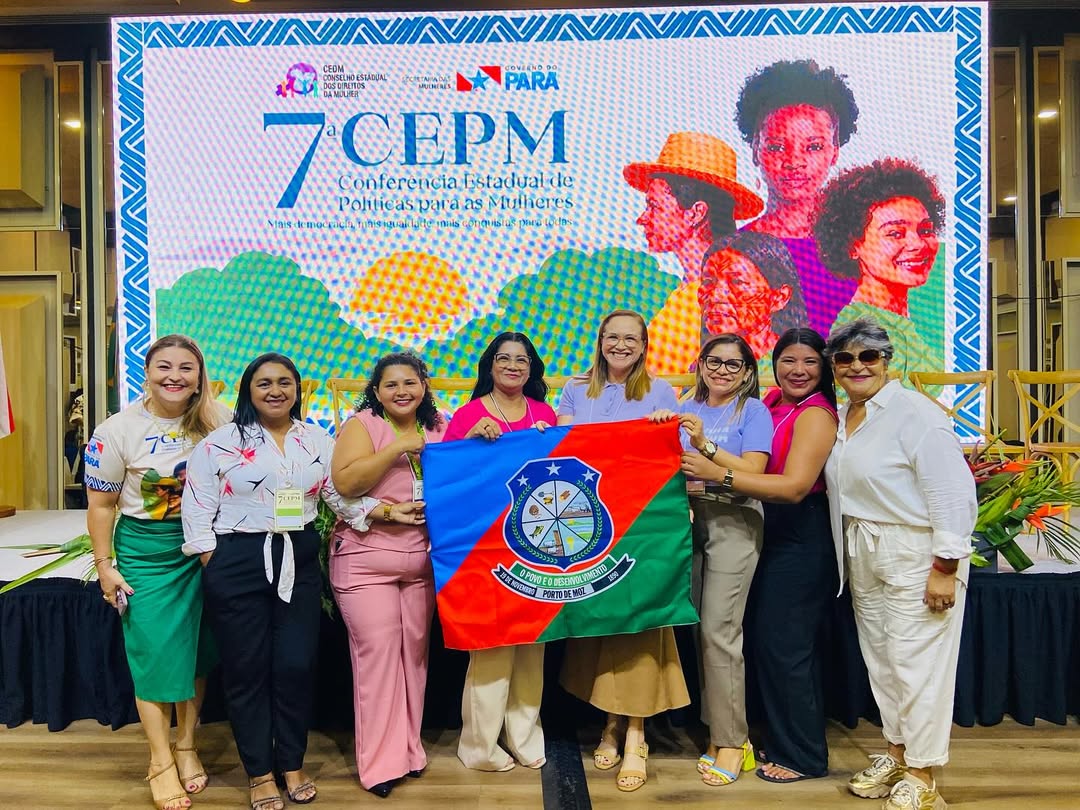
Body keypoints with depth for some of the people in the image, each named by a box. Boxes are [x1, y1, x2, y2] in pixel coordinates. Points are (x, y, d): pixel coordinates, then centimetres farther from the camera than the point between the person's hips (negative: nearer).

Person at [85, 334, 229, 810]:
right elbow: (101, 504, -3)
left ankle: (186, 746, 31)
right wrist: (104, 566, -3)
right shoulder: (118, 431, -10)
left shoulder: (216, 423, -5)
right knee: (153, 652, 2)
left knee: (198, 650, 12)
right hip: (146, 551, -2)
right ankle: (160, 762, 19)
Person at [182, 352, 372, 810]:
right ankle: (259, 772, 25)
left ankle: (292, 764, 27)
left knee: (297, 665, 7)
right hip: (237, 562, -2)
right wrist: (210, 562, -7)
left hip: (299, 560, 3)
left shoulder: (317, 441, 6)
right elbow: (198, 505, -3)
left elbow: (343, 495, 4)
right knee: (247, 669, 7)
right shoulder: (221, 441, -3)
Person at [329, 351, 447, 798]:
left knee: (414, 651, 10)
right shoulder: (361, 424, -4)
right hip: (365, 559, -4)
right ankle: (381, 761, 9)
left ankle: (407, 746, 25)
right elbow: (345, 482, -16)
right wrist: (397, 449, -20)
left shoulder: (439, 427, 9)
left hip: (422, 561, 4)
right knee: (378, 651, -4)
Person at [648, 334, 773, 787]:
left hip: (733, 523, -4)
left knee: (719, 630, -8)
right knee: (700, 628, 5)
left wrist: (706, 445, -19)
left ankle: (730, 741, 6)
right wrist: (661, 431, -10)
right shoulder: (687, 411, 14)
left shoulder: (752, 410, 1)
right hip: (690, 520, 4)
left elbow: (753, 471, -10)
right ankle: (719, 729, 19)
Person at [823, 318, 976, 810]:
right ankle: (897, 751, 33)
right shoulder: (842, 418, 9)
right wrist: (847, 555, 11)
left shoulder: (915, 413, -14)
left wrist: (945, 567, -18)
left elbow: (953, 493, -17)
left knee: (915, 661, -1)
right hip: (862, 553, 7)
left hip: (916, 552, -7)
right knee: (880, 658, 15)